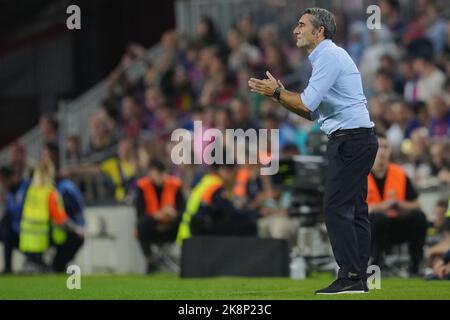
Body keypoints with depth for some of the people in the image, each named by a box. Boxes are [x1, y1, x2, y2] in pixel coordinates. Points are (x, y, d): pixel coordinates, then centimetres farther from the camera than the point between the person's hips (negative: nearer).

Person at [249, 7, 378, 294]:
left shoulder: (329, 56, -12)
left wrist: (277, 93, -4)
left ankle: (350, 277, -14)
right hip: (357, 139, 11)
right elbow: (315, 112, 23)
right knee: (354, 210, 8)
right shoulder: (328, 56, 21)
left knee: (337, 207, -12)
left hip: (350, 139, -11)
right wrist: (282, 95, 14)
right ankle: (359, 279, 7)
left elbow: (308, 104, -19)